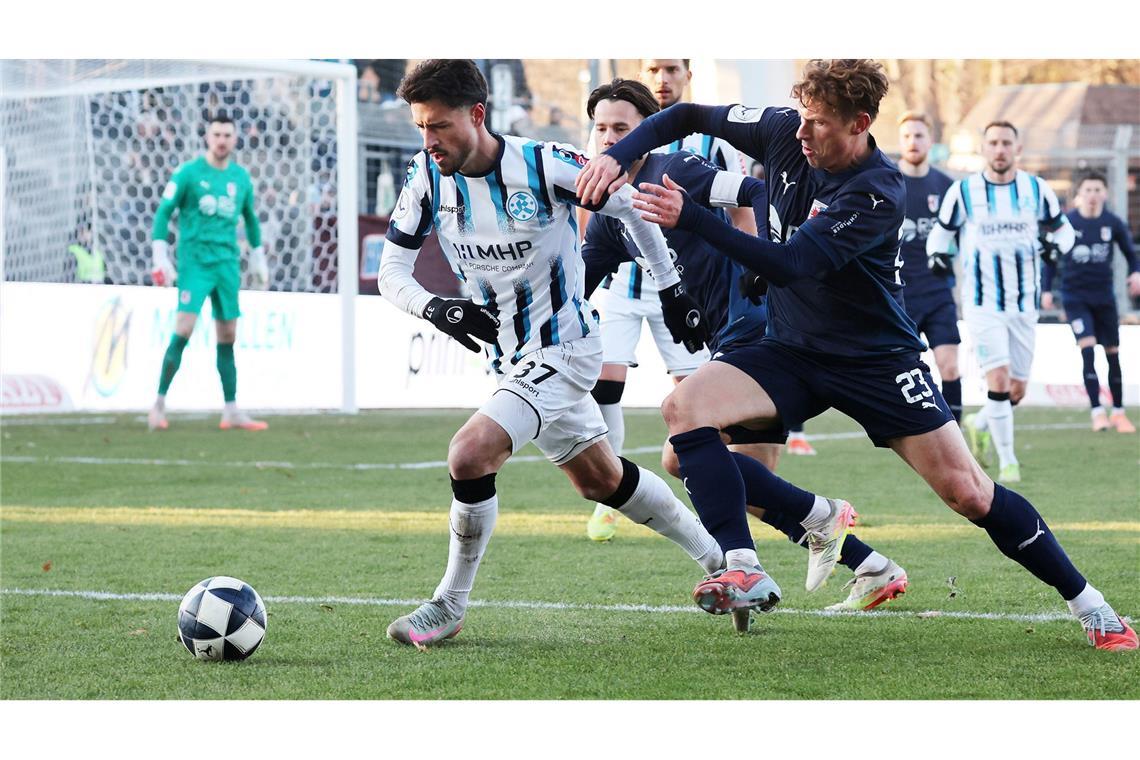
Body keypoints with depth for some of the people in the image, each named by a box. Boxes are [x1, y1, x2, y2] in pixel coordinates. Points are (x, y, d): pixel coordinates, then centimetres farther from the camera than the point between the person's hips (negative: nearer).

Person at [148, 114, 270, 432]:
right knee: (184, 329, -15)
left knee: (228, 337, 5)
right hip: (194, 261, -5)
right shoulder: (188, 173, -3)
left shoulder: (241, 178, 11)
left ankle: (232, 412, 8)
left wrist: (258, 259, 25)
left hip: (227, 263, 5)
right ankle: (159, 404, -9)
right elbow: (163, 212, -3)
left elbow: (250, 218, 24)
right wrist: (160, 256, -10)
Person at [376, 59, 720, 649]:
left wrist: (672, 289, 3)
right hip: (512, 358, 7)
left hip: (563, 349, -7)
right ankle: (714, 554, 41)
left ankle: (449, 606, -7)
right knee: (601, 480, 21)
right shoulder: (428, 178, -8)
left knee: (470, 454, -24)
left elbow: (629, 206, -5)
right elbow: (391, 273, -4)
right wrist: (435, 308, -26)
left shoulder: (544, 166, -22)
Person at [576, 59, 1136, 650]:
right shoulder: (784, 134, -8)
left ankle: (1086, 602, 8)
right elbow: (689, 117, 5)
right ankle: (743, 570, -18)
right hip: (791, 352, 5)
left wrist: (688, 217, -38)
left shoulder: (877, 193, -25)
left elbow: (789, 265, -34)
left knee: (967, 492, -10)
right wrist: (617, 156, -12)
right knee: (685, 406, -22)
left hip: (875, 358, -5)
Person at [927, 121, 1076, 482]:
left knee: (1017, 390, 7)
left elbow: (1064, 228, 13)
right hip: (982, 303, -3)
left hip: (1023, 304, 3)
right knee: (999, 378, -16)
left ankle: (978, 425, 37)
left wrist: (1056, 245, -10)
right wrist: (937, 254, -12)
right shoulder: (963, 191, -4)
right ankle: (1007, 461, -5)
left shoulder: (1037, 189, 1)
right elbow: (941, 232, 9)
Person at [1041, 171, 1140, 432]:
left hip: (1104, 296, 2)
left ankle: (1118, 412, 19)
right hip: (1075, 297, -2)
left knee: (1113, 353, 6)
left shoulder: (1113, 223, -1)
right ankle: (1097, 412, -15)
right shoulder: (1067, 223, -5)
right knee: (1088, 349, -16)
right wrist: (1046, 289, -1)